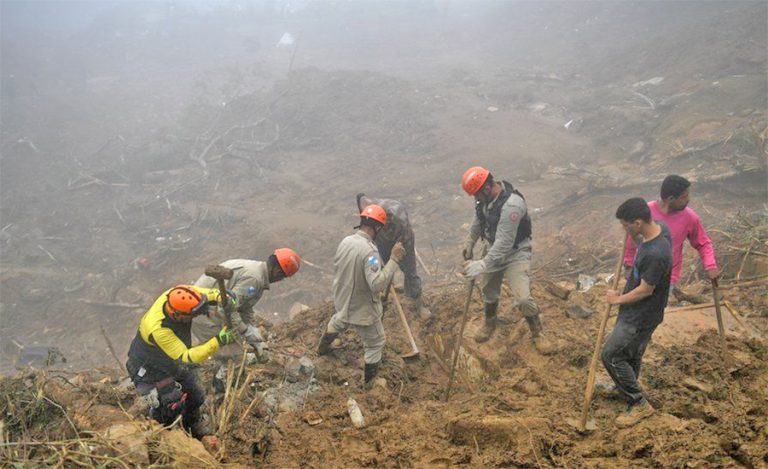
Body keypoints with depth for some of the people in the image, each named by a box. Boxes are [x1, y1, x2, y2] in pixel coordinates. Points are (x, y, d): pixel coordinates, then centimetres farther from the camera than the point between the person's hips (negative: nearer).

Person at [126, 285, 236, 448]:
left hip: (174, 360, 7)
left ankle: (197, 427, 44)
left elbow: (210, 293, -14)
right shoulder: (157, 329, -45)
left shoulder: (176, 296, -29)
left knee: (195, 396, 16)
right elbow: (187, 358, -39)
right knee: (172, 405, 0)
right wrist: (218, 341, -46)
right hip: (150, 369, -7)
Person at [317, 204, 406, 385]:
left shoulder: (345, 241, -9)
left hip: (342, 301, 7)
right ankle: (369, 381, 32)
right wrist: (394, 259, -35)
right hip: (363, 309, -7)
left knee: (337, 323, 40)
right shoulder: (369, 251, -33)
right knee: (375, 344, 17)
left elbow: (337, 268, 6)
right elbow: (377, 284, -38)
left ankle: (323, 348, 64)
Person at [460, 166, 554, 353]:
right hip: (492, 248, 7)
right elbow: (478, 220, 12)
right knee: (488, 291, 18)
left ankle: (538, 334, 10)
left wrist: (482, 266, -34)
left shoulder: (512, 205, -36)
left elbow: (504, 244, -35)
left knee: (523, 298, -14)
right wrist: (469, 242, 18)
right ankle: (489, 323, 45)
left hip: (515, 253, -7)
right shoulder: (485, 197, -10)